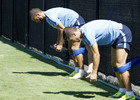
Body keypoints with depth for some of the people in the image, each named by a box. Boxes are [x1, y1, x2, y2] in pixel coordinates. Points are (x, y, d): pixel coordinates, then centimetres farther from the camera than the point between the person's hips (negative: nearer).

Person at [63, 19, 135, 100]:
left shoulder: (88, 33, -25)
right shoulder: (83, 34, 6)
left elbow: (96, 55, -24)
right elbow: (91, 53, 14)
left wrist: (94, 73, -17)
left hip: (123, 34, -11)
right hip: (116, 38, 11)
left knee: (119, 65, -15)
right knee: (114, 64, 12)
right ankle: (122, 91, 16)